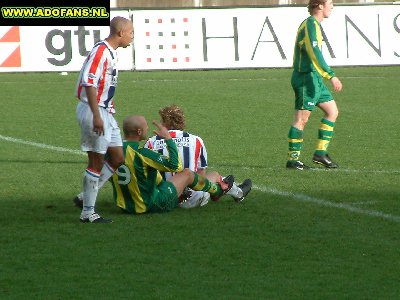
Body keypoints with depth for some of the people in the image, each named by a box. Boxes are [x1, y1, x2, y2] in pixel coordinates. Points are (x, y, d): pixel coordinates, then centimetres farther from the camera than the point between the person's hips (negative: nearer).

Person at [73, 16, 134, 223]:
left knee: (117, 158, 10)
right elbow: (89, 83, -23)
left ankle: (85, 197, 17)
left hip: (104, 112, 10)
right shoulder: (100, 51, -17)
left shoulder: (110, 53, 15)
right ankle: (87, 212, 2)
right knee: (96, 162, -5)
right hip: (93, 112, -10)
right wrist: (96, 116, -26)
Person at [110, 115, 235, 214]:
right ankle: (216, 189, 41)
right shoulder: (140, 153, -28)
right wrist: (168, 138, -12)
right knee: (187, 174, 11)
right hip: (152, 205, -7)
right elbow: (175, 165, -22)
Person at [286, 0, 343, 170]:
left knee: (332, 111, 9)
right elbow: (315, 54, -25)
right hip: (306, 78, -10)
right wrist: (331, 76, -29)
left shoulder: (314, 24, 17)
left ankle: (320, 153, 11)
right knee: (301, 118, -6)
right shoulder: (310, 25, -15)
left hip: (314, 79, 10)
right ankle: (292, 159, -1)